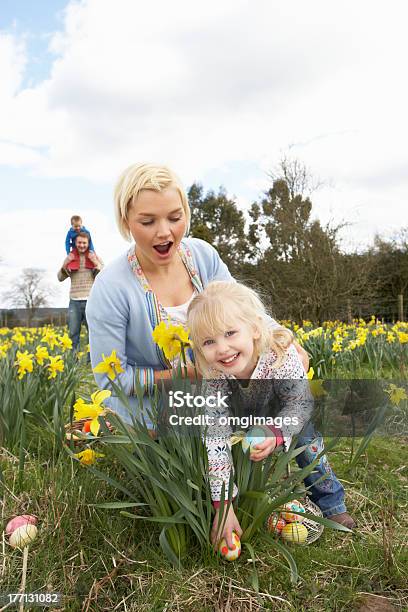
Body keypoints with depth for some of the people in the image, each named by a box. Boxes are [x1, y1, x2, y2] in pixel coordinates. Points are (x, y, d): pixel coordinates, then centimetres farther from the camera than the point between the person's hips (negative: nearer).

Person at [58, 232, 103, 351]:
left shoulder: (94, 257, 5)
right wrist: (65, 265, -8)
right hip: (75, 301, 2)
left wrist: (96, 264, -16)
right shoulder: (70, 257, 9)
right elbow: (60, 278, 9)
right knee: (73, 333, 7)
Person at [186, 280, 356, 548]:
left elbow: (301, 402, -29)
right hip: (242, 415, 1)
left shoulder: (281, 355, -43)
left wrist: (277, 434, -47)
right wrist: (223, 505, -39)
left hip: (285, 410, -1)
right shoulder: (214, 380, -39)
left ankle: (332, 504, 20)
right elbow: (216, 442, -38)